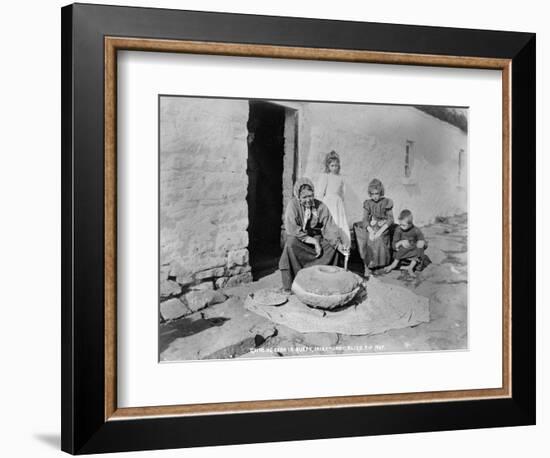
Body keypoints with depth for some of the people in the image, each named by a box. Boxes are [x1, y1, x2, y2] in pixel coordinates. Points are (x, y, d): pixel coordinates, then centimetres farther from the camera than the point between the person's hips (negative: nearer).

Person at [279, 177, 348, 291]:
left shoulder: (321, 207, -11)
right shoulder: (293, 205, -18)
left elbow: (329, 228, -14)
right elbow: (292, 230, -24)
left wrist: (338, 244, -33)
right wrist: (313, 241, -26)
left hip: (316, 238, 3)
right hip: (298, 239, -3)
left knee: (333, 244, -20)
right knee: (290, 243, -34)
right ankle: (290, 285, -27)